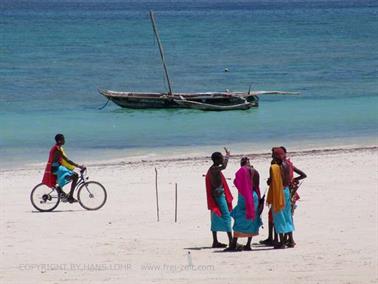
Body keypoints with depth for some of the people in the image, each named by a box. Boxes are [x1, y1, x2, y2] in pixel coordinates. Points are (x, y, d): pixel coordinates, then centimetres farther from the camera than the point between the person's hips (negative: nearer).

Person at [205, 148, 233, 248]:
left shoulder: (214, 169, 15)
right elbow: (223, 166, -35)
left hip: (216, 196, 10)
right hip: (219, 195, -10)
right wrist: (227, 156, -20)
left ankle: (215, 242, 14)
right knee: (226, 217, -11)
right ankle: (231, 241, -13)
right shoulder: (215, 169, -17)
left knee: (216, 219, 11)